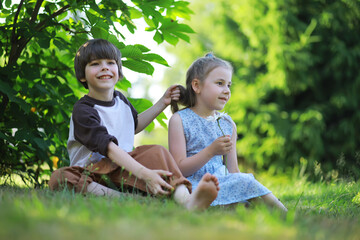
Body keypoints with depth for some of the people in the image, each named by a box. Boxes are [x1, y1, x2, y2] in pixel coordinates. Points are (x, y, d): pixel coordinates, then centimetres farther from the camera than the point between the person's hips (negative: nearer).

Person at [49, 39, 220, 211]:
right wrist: (145, 174, -38)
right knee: (59, 178, -35)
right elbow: (109, 148, -27)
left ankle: (187, 200, -45)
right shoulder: (83, 111, -13)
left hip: (123, 169, 6)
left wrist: (162, 103, 27)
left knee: (156, 152, -18)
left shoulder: (120, 100, 11)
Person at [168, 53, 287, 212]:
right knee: (244, 182, -28)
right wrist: (211, 151, -20)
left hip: (221, 183, 6)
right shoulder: (180, 120, -1)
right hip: (194, 185, -6)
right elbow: (179, 169, -9)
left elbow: (233, 170, 17)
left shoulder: (228, 124, 16)